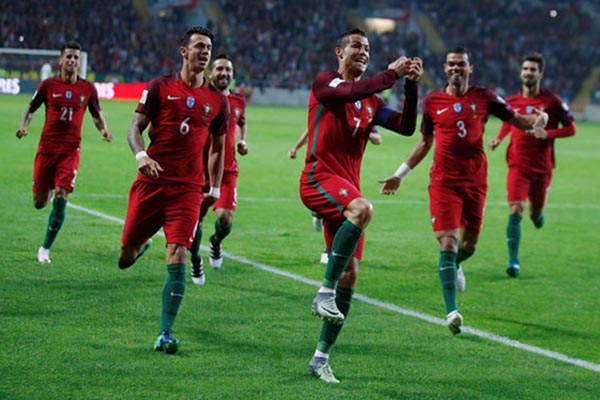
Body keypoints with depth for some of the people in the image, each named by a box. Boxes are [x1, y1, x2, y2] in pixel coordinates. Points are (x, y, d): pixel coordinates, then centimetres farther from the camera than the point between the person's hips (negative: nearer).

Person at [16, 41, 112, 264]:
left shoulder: (88, 88, 3)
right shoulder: (48, 85, 1)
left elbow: (96, 114, 17)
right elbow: (31, 109, 11)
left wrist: (103, 129, -3)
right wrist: (23, 127, -8)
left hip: (71, 150, 0)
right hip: (47, 148, 0)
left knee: (61, 198, -15)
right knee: (39, 202, 3)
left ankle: (45, 249, -2)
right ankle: (48, 191, 44)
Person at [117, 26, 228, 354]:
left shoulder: (217, 101, 10)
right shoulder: (159, 87, 3)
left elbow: (217, 149, 18)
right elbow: (135, 127, 2)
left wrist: (214, 190, 10)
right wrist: (141, 156, -18)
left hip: (188, 189, 0)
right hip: (151, 181, 0)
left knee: (177, 260, -12)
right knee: (126, 256, 6)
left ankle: (165, 334, -7)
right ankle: (142, 244, 45)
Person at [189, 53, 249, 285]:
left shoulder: (238, 103, 8)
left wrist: (242, 141, 12)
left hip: (227, 170, 2)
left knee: (225, 218, -15)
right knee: (196, 219, 0)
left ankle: (216, 242, 21)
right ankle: (196, 261, 27)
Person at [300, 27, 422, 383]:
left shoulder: (372, 102, 19)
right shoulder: (326, 81, 1)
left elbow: (406, 127, 8)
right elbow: (352, 91, -21)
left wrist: (411, 86, -1)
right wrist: (392, 74, -14)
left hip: (346, 188, 7)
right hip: (319, 177, -7)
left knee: (350, 273, 1)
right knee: (363, 208, -38)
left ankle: (321, 358, 10)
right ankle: (325, 293, -31)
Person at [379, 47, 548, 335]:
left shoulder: (483, 97, 3)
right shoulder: (432, 101, 4)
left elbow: (517, 120, 8)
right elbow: (425, 142, 16)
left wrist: (538, 119, -14)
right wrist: (400, 174, 16)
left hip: (475, 180, 2)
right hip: (443, 181, -1)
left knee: (468, 245, 10)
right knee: (448, 244, -13)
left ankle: (454, 265, 48)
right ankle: (452, 311, -15)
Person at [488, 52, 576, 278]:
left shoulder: (552, 101, -6)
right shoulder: (512, 101, 1)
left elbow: (570, 128, -2)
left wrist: (547, 134, -18)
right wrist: (499, 139, 3)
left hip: (542, 168, 0)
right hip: (518, 166, 0)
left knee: (536, 214, 10)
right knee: (515, 211, -15)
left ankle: (537, 213, 50)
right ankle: (514, 261, -12)